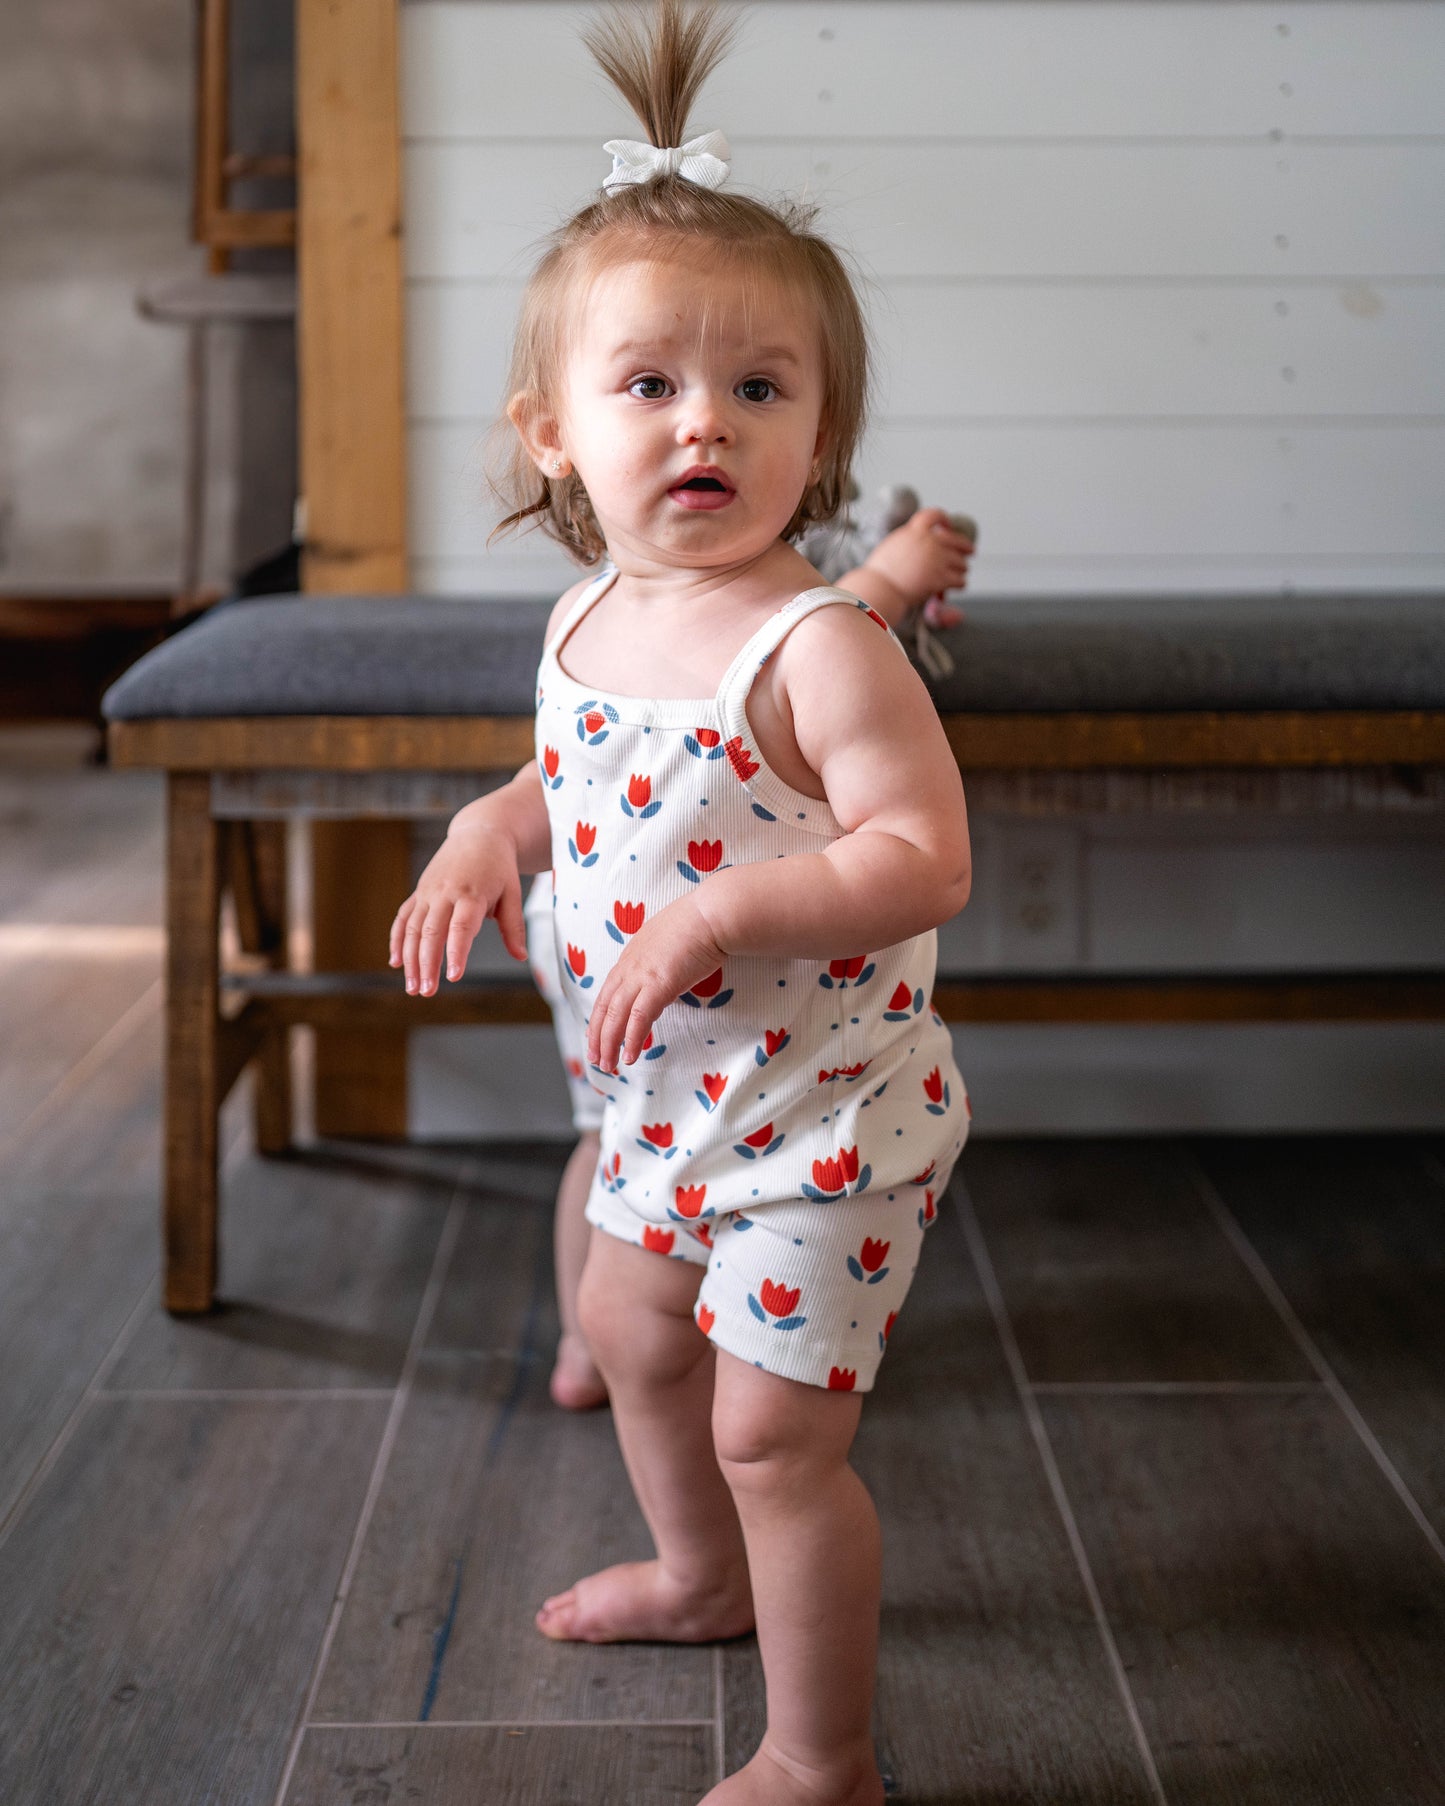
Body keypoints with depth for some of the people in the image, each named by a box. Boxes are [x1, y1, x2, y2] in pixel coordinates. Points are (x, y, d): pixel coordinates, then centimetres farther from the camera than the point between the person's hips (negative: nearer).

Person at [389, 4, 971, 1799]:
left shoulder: (818, 644, -24)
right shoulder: (587, 622, 0)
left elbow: (925, 858, -29)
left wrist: (711, 920, -33)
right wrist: (489, 832, -2)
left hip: (823, 1108, -9)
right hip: (670, 1095, 9)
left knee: (771, 1431, -2)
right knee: (633, 1334, 26)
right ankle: (704, 1576, 54)